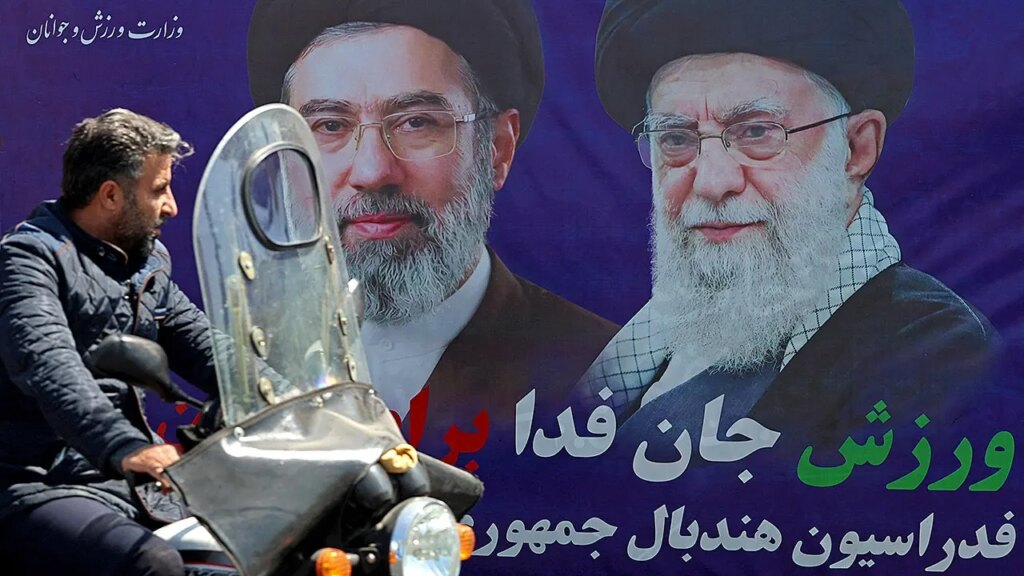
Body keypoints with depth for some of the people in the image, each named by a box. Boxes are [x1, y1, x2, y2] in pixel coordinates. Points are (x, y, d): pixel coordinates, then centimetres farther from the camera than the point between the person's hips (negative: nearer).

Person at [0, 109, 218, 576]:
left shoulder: (150, 261, 18)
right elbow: (49, 366, -27)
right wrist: (124, 446, -43)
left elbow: (200, 344, 13)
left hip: (134, 484, 9)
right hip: (40, 488, -8)